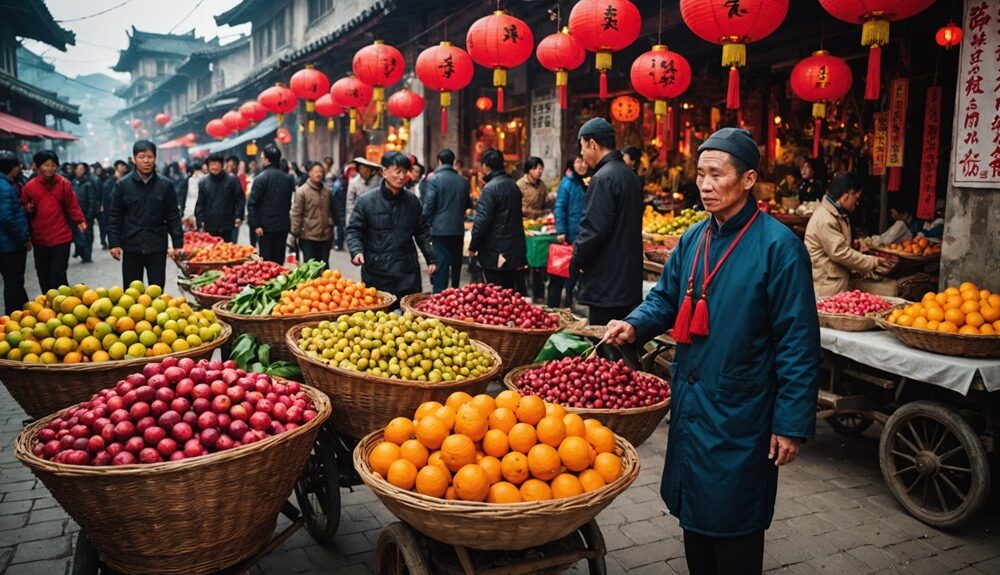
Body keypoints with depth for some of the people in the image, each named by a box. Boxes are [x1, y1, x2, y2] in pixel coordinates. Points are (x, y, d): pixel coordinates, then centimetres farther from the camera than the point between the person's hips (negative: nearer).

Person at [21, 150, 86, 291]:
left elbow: (72, 206, -1)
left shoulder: (64, 184, 0)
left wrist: (79, 221, -16)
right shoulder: (29, 186, 3)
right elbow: (23, 209, 13)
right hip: (40, 239, 2)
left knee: (58, 276, -5)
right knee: (44, 277, 10)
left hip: (61, 237, -2)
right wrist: (28, 210, -9)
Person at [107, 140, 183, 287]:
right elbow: (114, 217, 4)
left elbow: (173, 217, 2)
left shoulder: (166, 185, 1)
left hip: (157, 248, -1)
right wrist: (114, 243, -4)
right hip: (131, 248, 1)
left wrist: (178, 244, -3)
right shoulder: (122, 185, 1)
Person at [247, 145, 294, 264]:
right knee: (279, 260, 10)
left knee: (266, 260, 1)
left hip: (266, 227, -5)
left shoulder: (261, 178, -10)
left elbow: (252, 203, -14)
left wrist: (255, 225, -12)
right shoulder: (287, 178, 6)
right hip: (283, 225, 5)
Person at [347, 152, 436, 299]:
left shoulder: (412, 201, 8)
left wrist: (431, 259, 10)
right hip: (376, 274, -2)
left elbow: (422, 232, 15)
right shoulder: (366, 200, -1)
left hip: (408, 274, 3)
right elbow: (354, 230, 2)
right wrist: (356, 251, -17)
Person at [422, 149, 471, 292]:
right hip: (458, 230, 4)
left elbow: (428, 205, -12)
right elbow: (468, 204, 15)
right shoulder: (463, 181, 5)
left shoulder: (434, 180, -9)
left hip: (440, 229, -4)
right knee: (456, 263, 15)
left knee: (441, 264, -3)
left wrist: (428, 223, 2)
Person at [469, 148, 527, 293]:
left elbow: (481, 221, -18)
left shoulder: (490, 188, -15)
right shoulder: (513, 185, 11)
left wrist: (473, 247, -9)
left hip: (495, 254, -8)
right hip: (515, 250, 8)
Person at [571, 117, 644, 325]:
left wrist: (577, 261, -5)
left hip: (606, 284, -9)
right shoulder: (631, 176, 14)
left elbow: (593, 229, -21)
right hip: (629, 280, 9)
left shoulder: (603, 178, -15)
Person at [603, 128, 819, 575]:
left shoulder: (778, 246, -14)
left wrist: (792, 424, -16)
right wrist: (635, 326, -7)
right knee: (692, 513, 20)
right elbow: (666, 297, 15)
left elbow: (798, 344, -15)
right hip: (689, 402, 7)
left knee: (733, 527, 7)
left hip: (739, 414, -6)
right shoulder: (694, 239, 5)